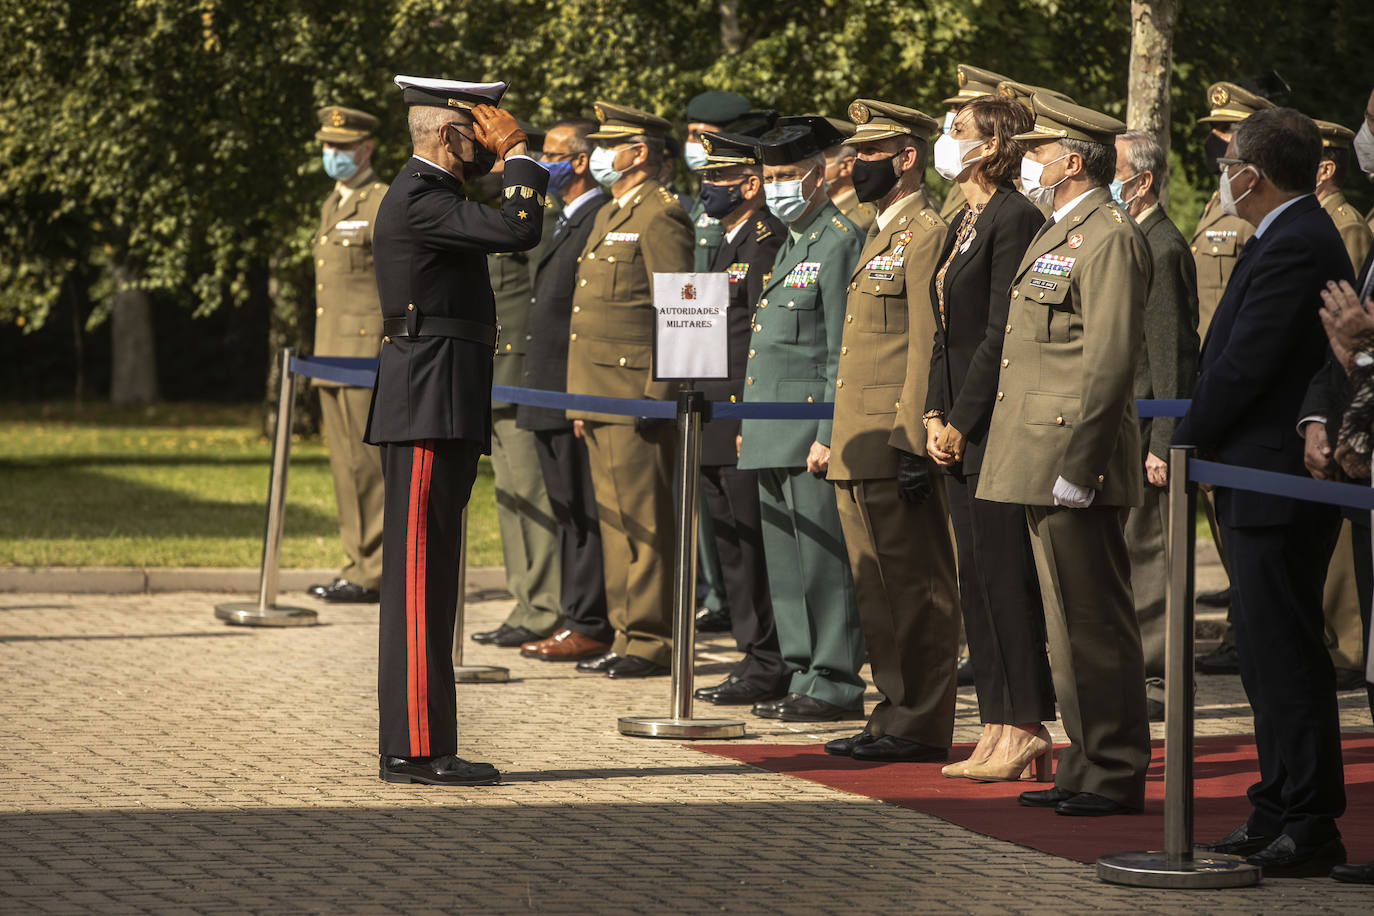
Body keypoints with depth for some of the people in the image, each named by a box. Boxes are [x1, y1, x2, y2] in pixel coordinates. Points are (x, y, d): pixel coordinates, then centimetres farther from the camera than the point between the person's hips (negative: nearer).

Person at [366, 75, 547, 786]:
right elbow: (518, 231, -22)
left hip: (442, 410, 11)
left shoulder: (431, 195, 19)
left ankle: (422, 744, 15)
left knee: (427, 578, 11)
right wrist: (519, 157, -12)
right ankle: (415, 749, -9)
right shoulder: (417, 200, -14)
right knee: (420, 575, -9)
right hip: (428, 410, -11)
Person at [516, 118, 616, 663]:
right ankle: (578, 620, 18)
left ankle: (590, 628, -4)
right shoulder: (567, 220, 19)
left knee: (584, 513, -7)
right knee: (568, 512, 13)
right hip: (550, 395, 10)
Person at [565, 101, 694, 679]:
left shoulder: (660, 216, -11)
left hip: (635, 398, -10)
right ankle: (626, 635, 16)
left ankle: (649, 641, -4)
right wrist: (580, 398, 22)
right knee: (615, 521, 11)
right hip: (601, 395, 10)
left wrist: (655, 396, -19)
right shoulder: (609, 215, 20)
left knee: (642, 523, -6)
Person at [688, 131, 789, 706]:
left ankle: (768, 668, -4)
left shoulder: (767, 242, -13)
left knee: (753, 544, -7)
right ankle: (756, 659, 18)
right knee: (731, 544, 12)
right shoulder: (731, 243, 19)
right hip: (719, 423, 10)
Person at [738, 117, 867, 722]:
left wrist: (829, 437, -19)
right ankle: (805, 679, 16)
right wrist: (749, 424, 21)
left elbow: (844, 352, -15)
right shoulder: (792, 243, 20)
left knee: (823, 560, -7)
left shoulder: (840, 243, -10)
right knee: (786, 566, 11)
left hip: (810, 430, -10)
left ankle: (835, 685, -3)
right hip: (775, 436, 10)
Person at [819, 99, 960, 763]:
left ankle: (919, 727, -1)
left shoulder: (927, 234, -11)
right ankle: (895, 715, 18)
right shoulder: (881, 235, 20)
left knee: (915, 590, -5)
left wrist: (913, 445, -21)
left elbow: (929, 348, -17)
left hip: (895, 447, -10)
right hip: (858, 451, 10)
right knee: (876, 590, 12)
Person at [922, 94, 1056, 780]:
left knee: (1008, 578, -6)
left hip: (998, 422, -10)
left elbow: (1002, 332, -17)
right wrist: (935, 416, 9)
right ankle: (998, 729, 14)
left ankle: (1028, 731, -2)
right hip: (961, 431, 10)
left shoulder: (1015, 218, -12)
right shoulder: (964, 223, 17)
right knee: (976, 579, 10)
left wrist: (962, 420, -14)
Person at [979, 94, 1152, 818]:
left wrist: (1075, 466, -22)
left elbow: (1109, 360, -19)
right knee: (1069, 622, 12)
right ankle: (1087, 765, 17)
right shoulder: (1056, 236, 20)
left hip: (1076, 461, -10)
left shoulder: (1109, 238, -12)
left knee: (1095, 622, -6)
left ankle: (1116, 776, -2)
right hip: (1041, 463, 10)